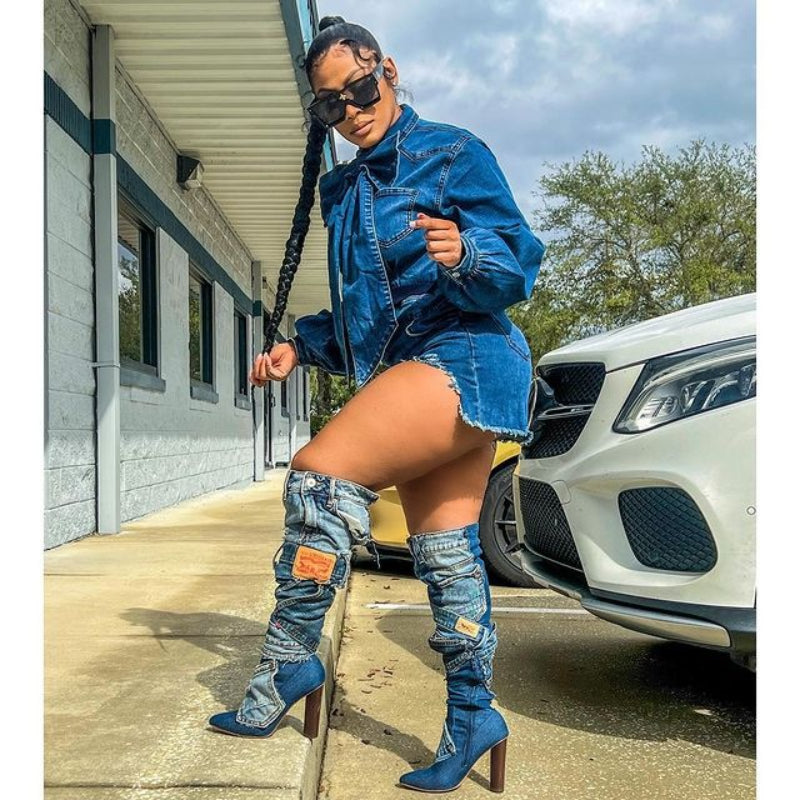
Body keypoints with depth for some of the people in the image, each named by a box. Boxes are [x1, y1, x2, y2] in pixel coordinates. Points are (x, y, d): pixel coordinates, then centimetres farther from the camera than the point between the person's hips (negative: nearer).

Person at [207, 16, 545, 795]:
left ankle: (289, 660, -12)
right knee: (443, 551, 7)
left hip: (462, 358, -8)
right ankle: (471, 715, 15)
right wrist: (300, 346, 9)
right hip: (416, 372, 8)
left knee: (320, 473, -22)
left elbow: (517, 270, -10)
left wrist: (465, 256, -31)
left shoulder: (453, 152, -2)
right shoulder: (342, 189, 18)